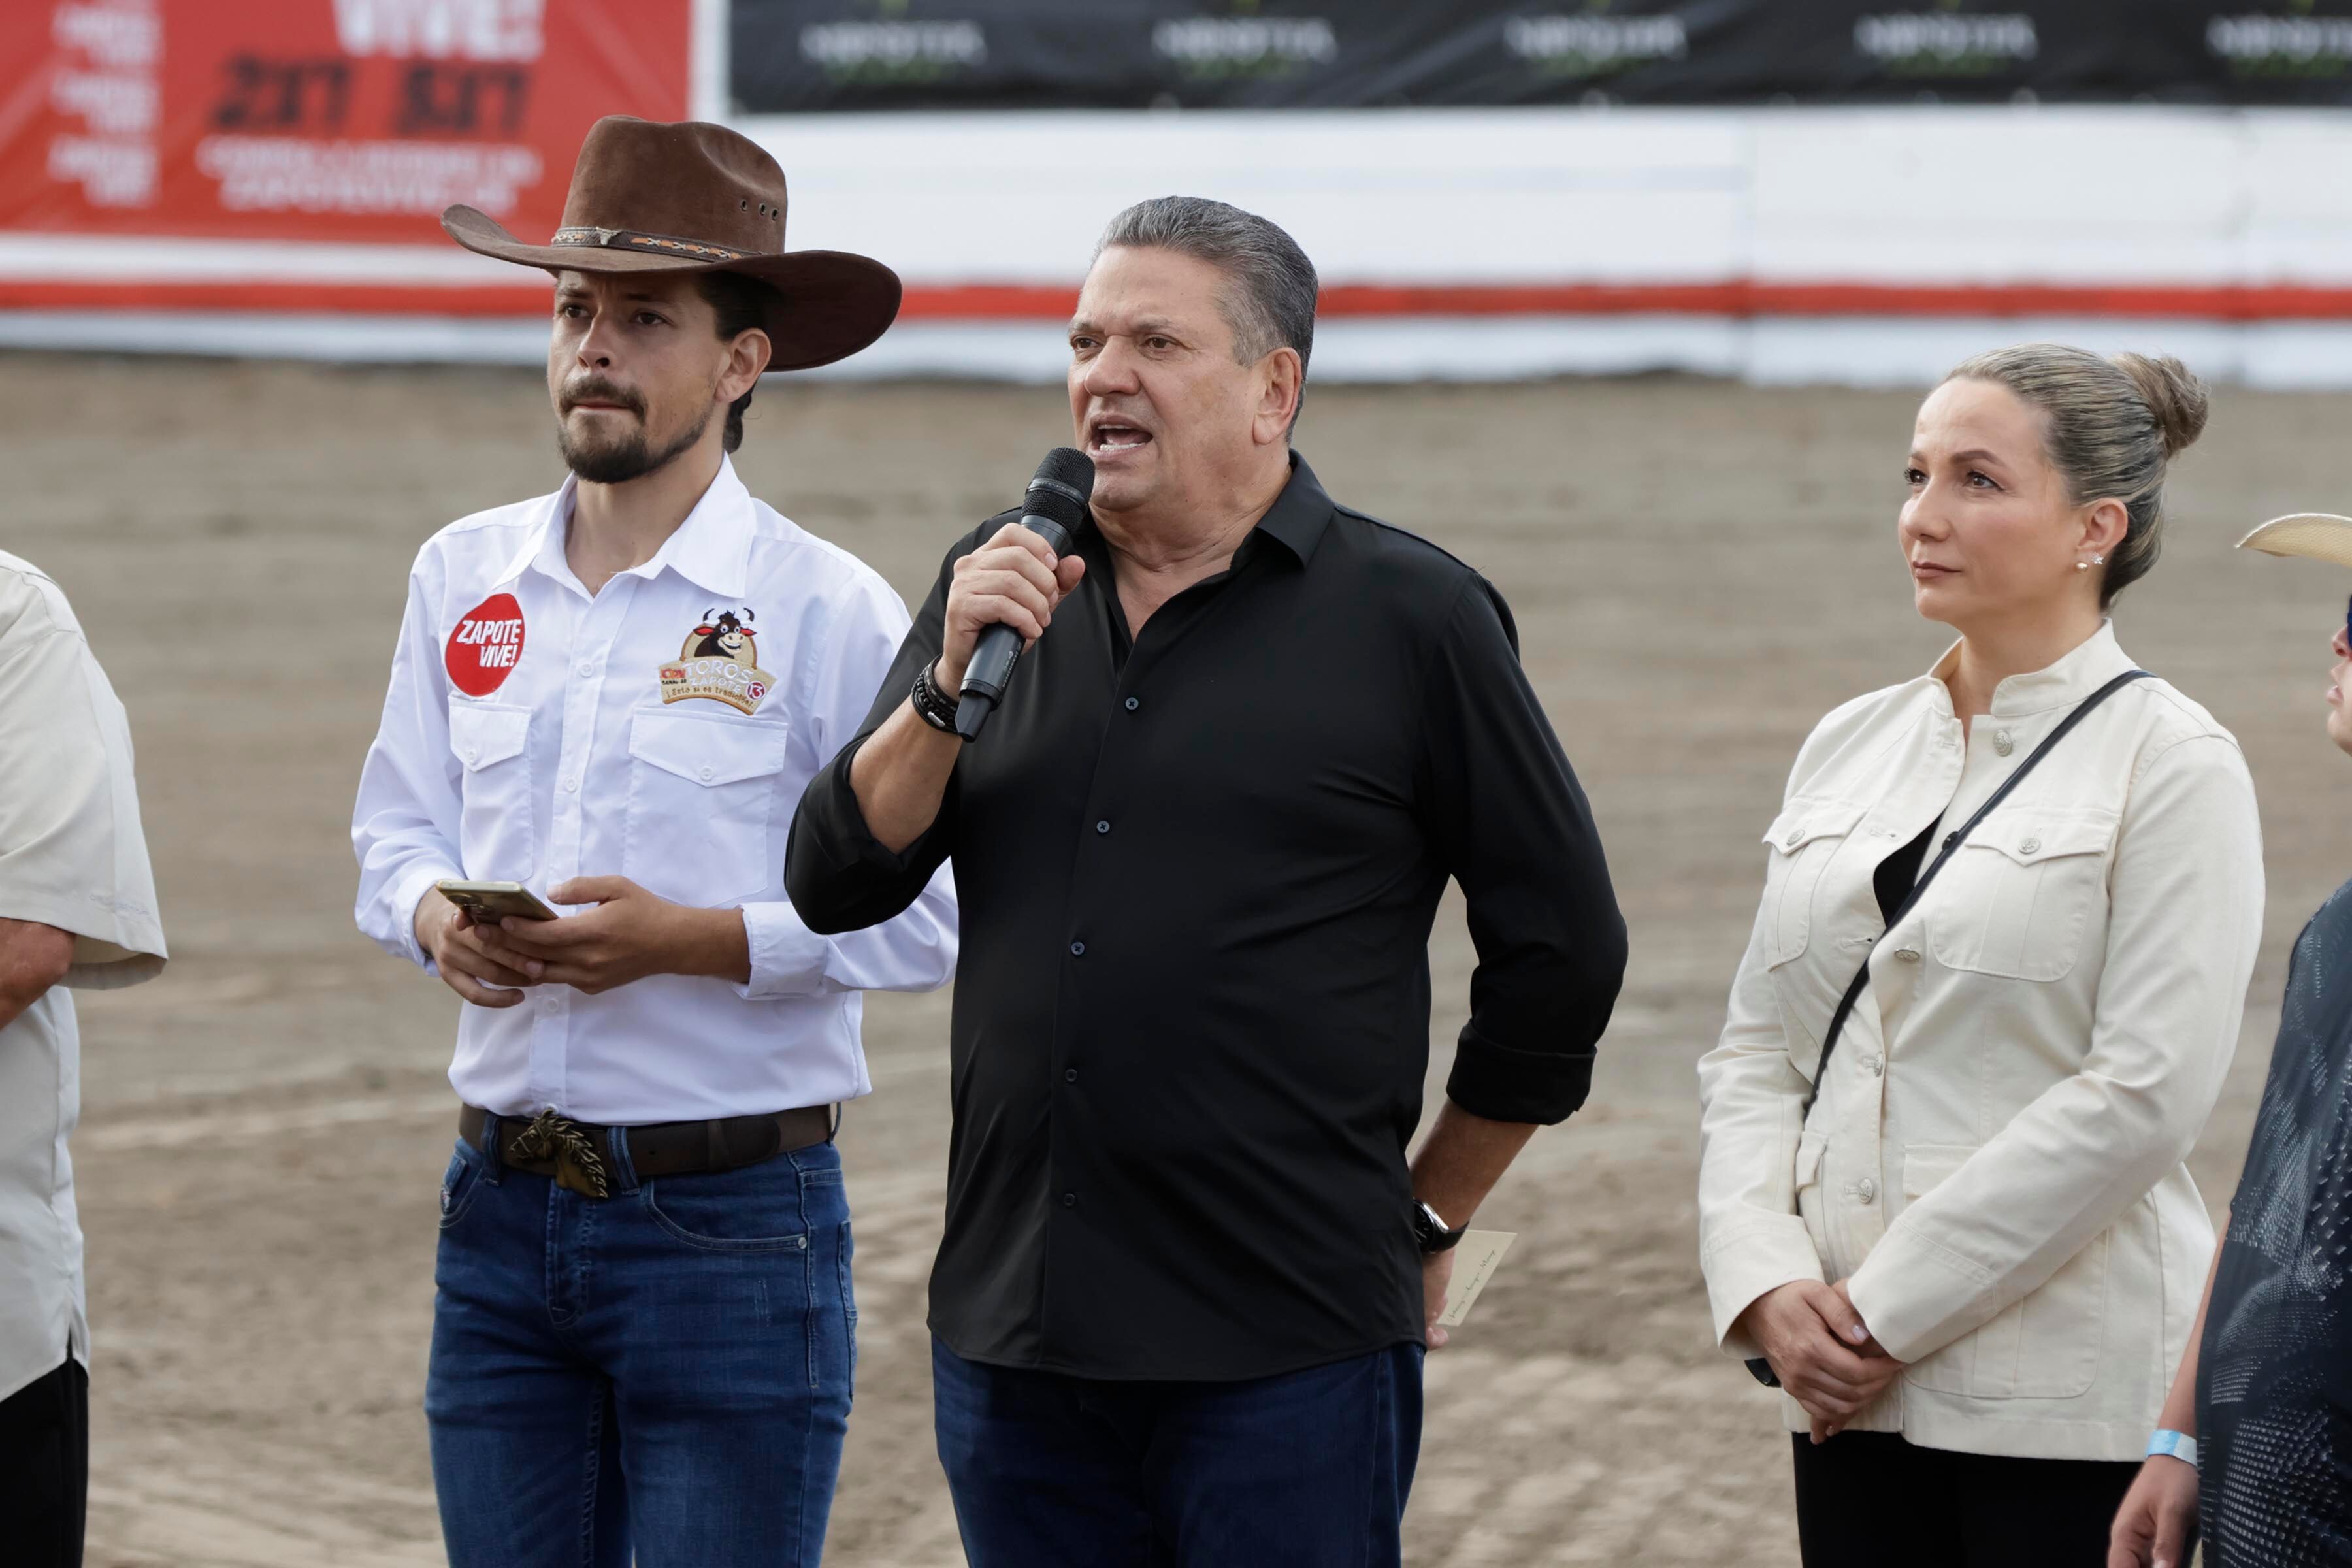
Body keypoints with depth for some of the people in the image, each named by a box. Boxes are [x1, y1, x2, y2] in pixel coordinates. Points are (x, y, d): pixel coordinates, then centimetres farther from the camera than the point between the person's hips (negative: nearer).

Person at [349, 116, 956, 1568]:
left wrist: (687, 939, -20)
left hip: (732, 1224, -5)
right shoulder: (464, 576, 10)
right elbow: (399, 830, 16)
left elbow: (928, 915, -10)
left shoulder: (828, 612, -7)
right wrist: (441, 922, -7)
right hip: (501, 1213, 5)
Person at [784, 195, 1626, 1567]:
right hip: (1013, 1334, 4)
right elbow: (839, 883, 6)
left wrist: (1425, 1218, 7)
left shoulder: (1409, 616, -2)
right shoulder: (998, 586, 11)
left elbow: (1562, 952, 3)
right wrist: (953, 682, -9)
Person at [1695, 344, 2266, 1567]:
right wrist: (1768, 1284, -5)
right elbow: (1754, 1051, 13)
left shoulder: (2171, 765, -5)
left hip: (2070, 1401, -5)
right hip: (1849, 1382, 5)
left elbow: (2144, 1091, -13)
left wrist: (1888, 1307, -13)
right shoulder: (1851, 746, 13)